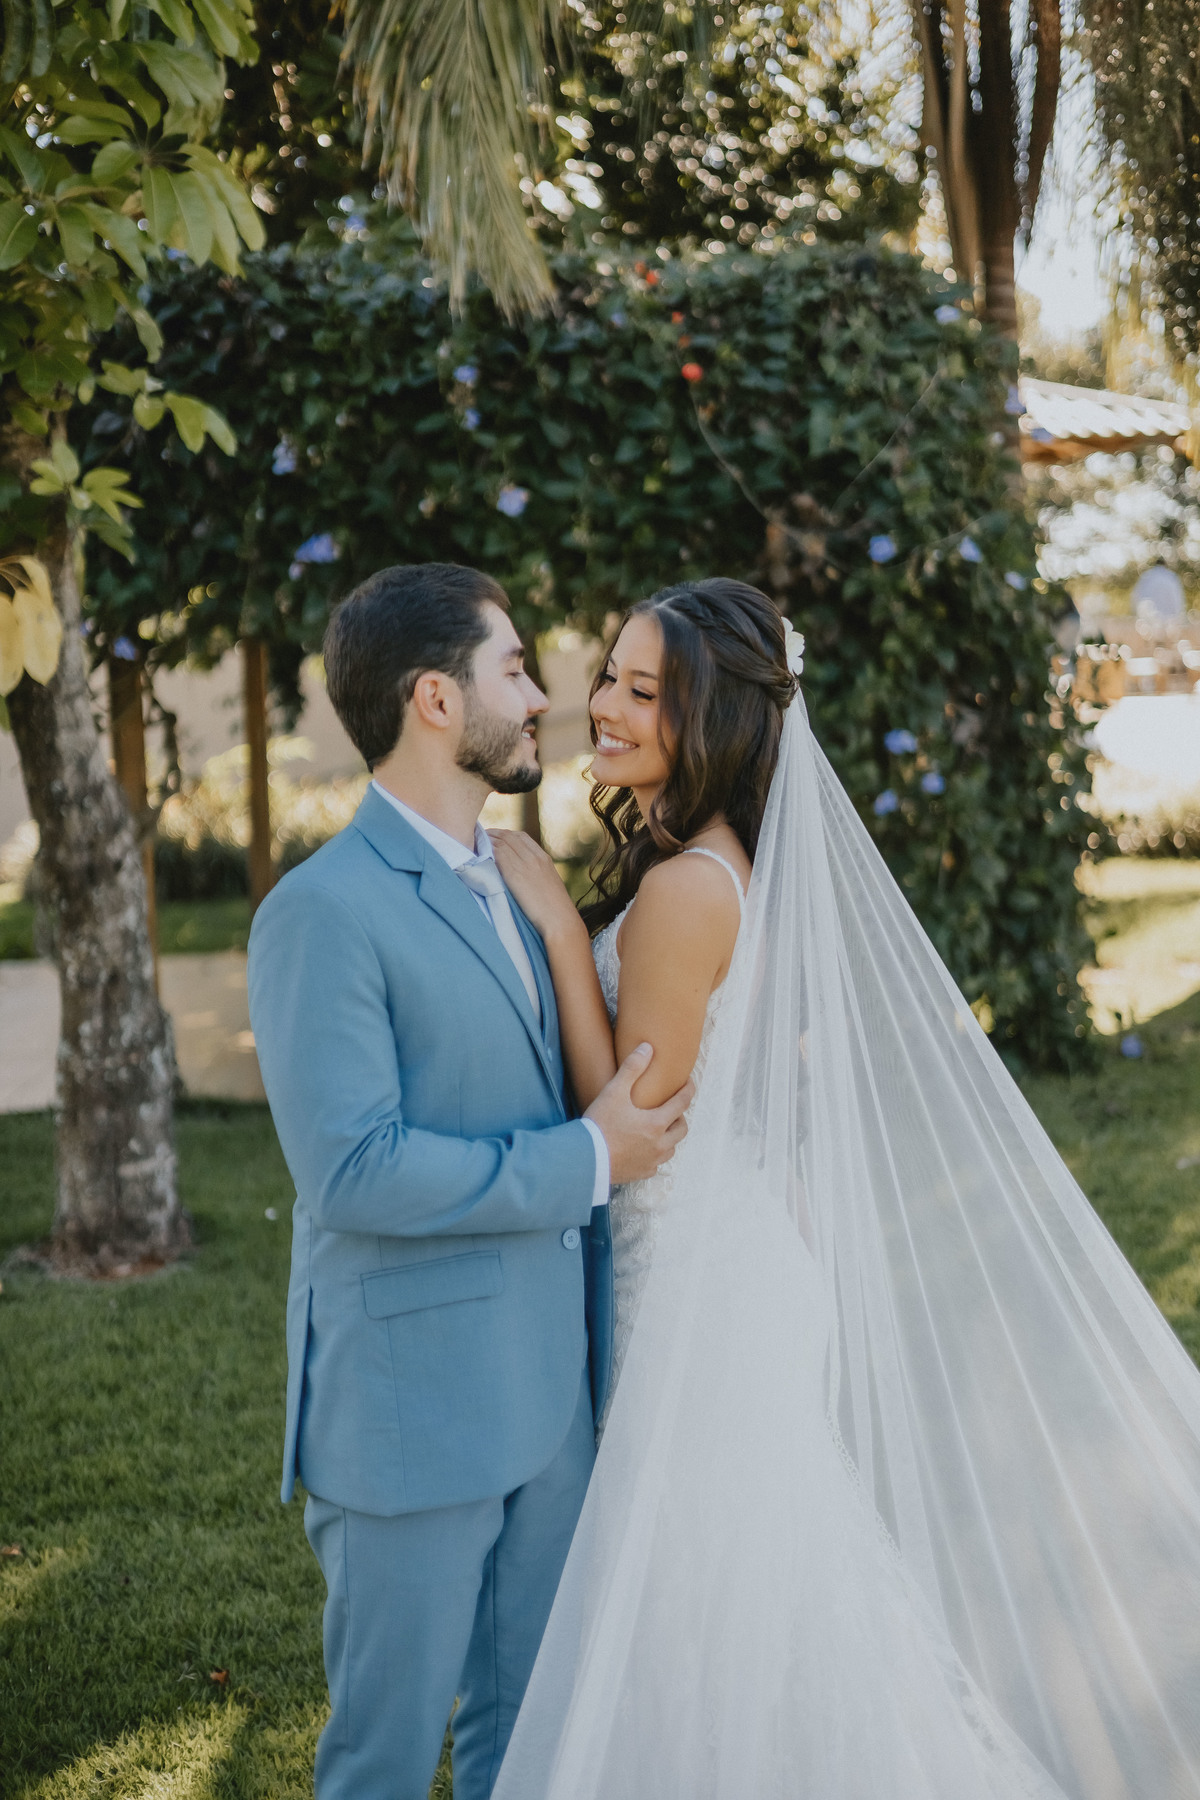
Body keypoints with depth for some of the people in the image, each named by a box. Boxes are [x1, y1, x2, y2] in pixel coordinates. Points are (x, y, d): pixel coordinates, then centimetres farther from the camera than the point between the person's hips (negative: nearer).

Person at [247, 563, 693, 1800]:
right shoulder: (324, 911, -17)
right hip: (411, 1415, -8)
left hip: (548, 1395, 8)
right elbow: (352, 1170, -23)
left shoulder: (508, 887, 12)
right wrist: (586, 1162, -18)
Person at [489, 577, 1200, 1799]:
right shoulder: (732, 858, 7)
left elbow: (635, 1115, -21)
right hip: (716, 1251, 10)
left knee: (701, 1600, 4)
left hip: (705, 1273, -10)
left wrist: (560, 930, -23)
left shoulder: (685, 887, -23)